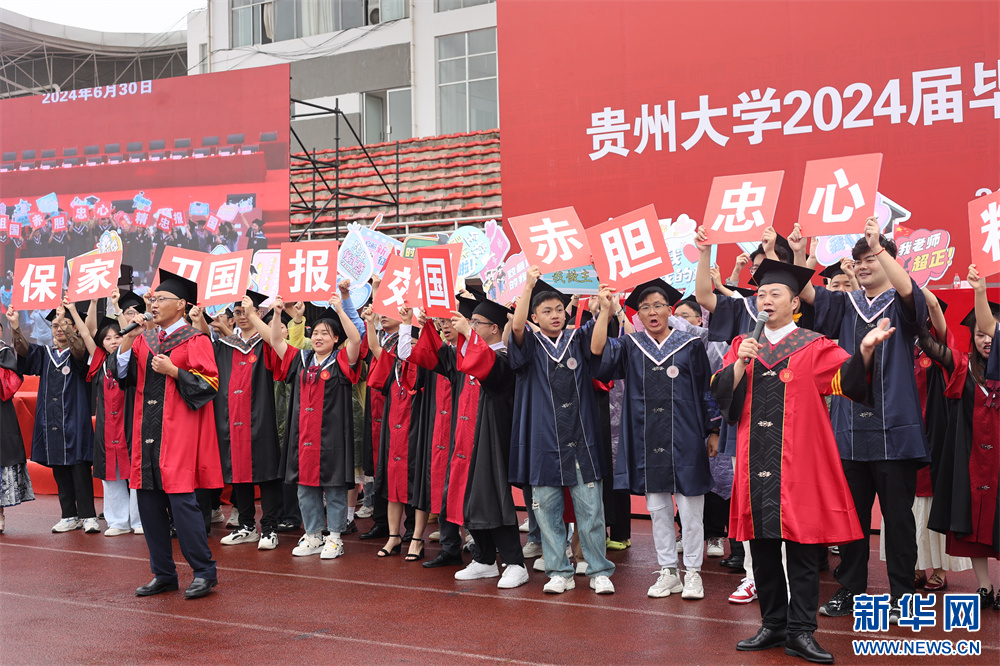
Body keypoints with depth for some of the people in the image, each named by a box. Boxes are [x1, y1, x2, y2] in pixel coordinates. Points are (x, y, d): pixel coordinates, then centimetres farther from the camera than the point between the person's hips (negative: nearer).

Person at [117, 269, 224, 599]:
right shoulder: (144, 339, 14)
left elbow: (210, 384, -8)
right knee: (149, 503, 7)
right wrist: (128, 336, -6)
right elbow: (122, 371, 4)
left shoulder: (195, 340, -3)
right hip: (147, 433, 6)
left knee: (181, 500, -9)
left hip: (179, 433, -6)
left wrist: (173, 371, -16)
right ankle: (163, 574, 19)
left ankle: (205, 572, 3)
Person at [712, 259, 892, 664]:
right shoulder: (742, 345, 12)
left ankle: (800, 632, 8)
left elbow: (848, 380, -11)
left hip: (799, 464, -3)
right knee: (762, 547, 8)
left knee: (802, 549, -1)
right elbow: (719, 392, 3)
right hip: (756, 463, 3)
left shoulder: (815, 348, 3)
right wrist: (740, 364, -13)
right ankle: (773, 626, 20)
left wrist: (865, 350, -29)